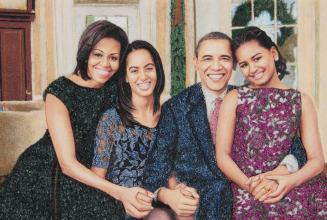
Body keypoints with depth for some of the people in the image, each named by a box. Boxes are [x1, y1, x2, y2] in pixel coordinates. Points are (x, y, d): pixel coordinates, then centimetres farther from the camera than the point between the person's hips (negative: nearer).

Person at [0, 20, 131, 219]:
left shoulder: (116, 89, -5)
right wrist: (120, 192, -31)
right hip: (43, 176, -3)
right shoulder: (59, 92, -17)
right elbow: (68, 164, -21)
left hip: (90, 175, 4)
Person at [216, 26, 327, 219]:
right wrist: (250, 185, -13)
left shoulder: (301, 100, 13)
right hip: (248, 195, -1)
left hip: (293, 188, 1)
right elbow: (222, 156, 4)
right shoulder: (234, 99, 11)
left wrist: (291, 181, -13)